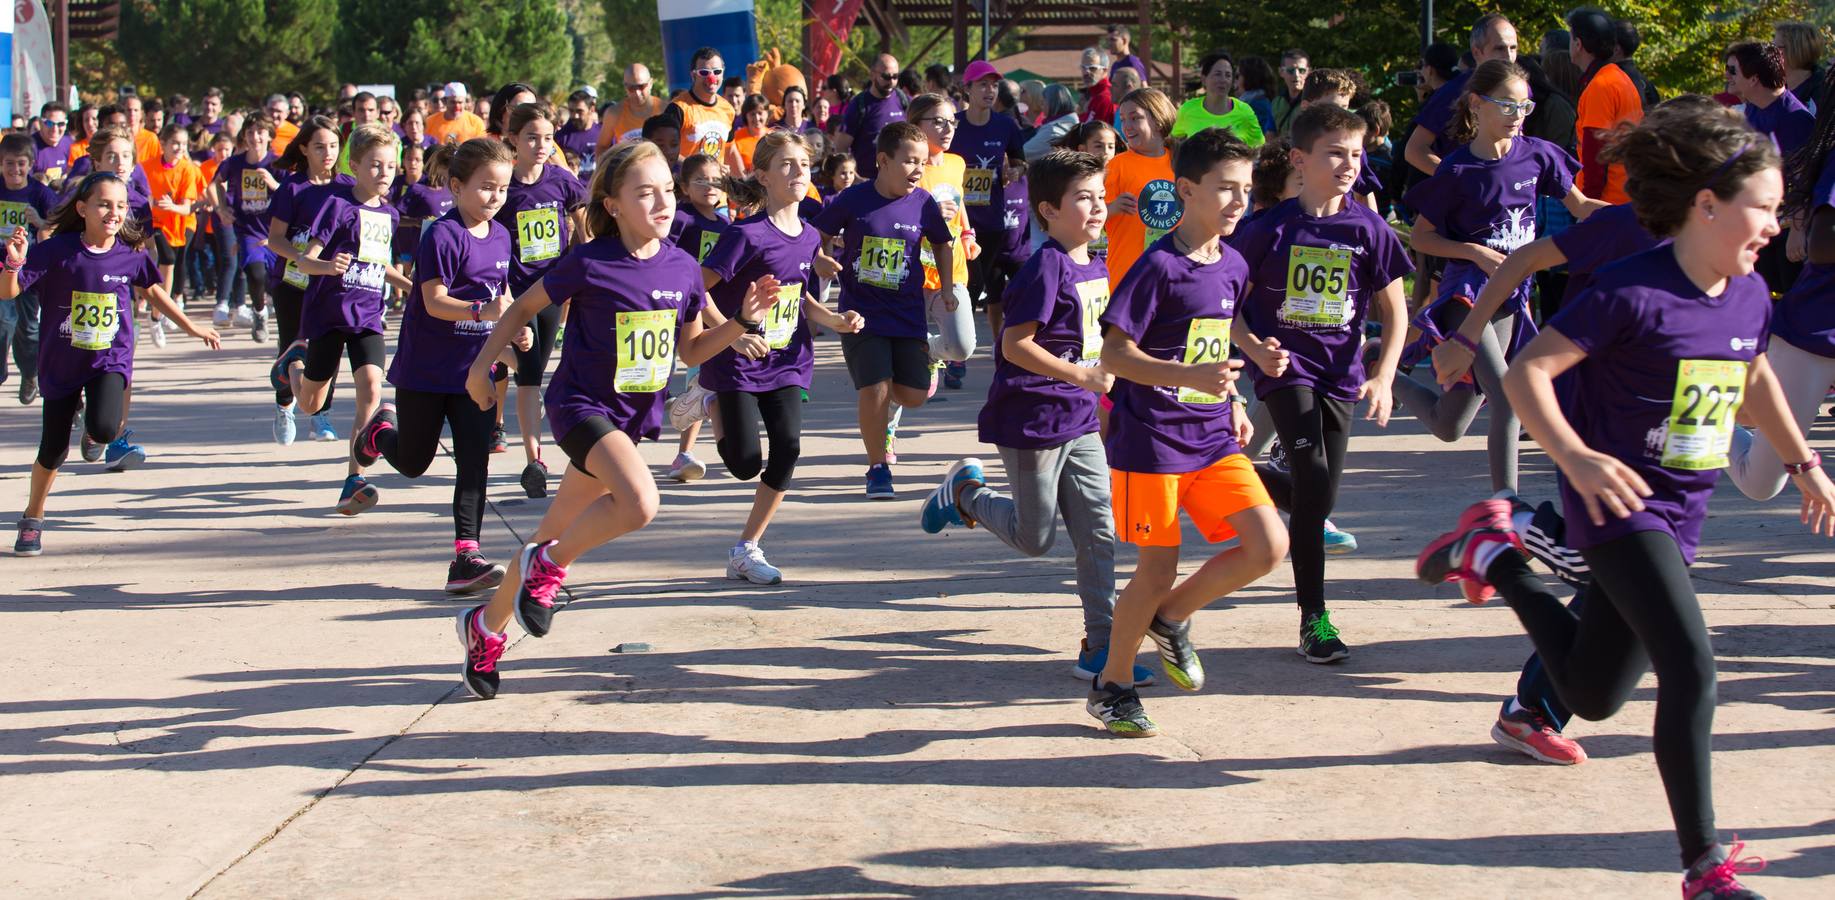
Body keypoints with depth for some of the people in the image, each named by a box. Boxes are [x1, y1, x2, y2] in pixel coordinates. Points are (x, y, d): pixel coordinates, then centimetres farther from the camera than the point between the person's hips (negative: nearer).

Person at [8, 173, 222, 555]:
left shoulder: (131, 255, -6)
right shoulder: (56, 250, -14)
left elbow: (153, 291, 14)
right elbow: (8, 293, -14)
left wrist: (192, 327, 19)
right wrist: (13, 264, -35)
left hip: (110, 359, 1)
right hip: (61, 362, 0)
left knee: (103, 429, -27)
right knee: (52, 451, 8)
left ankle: (116, 434, 11)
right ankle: (32, 520, 32)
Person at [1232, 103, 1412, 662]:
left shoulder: (1368, 230, -4)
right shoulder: (1272, 229, -8)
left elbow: (1394, 311, 3)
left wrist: (1383, 377, -8)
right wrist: (1256, 349, -19)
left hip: (1340, 372, 3)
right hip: (1285, 367, -3)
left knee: (1318, 497, 5)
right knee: (1314, 477, -17)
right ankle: (1314, 618, -8)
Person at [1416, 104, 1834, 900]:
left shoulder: (1749, 296, 4)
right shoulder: (1633, 291, -19)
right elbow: (1527, 372, -20)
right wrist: (1576, 459, -33)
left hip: (1679, 516, 8)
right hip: (1618, 502, -8)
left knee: (1592, 694, 16)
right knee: (1692, 671, -20)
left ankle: (1496, 555, 35)